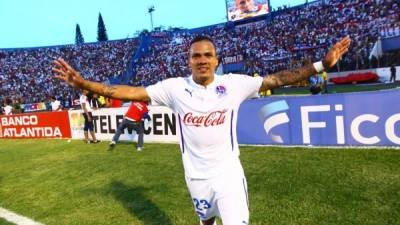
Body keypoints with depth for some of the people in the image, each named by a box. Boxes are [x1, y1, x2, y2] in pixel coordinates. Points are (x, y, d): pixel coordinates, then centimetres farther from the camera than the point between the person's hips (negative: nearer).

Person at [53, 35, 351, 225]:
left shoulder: (234, 84, -9)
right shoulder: (175, 87, -9)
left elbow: (277, 79, -10)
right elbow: (130, 92, -11)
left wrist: (321, 65, -17)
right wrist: (82, 83, -18)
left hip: (228, 172, -1)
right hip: (196, 174, 2)